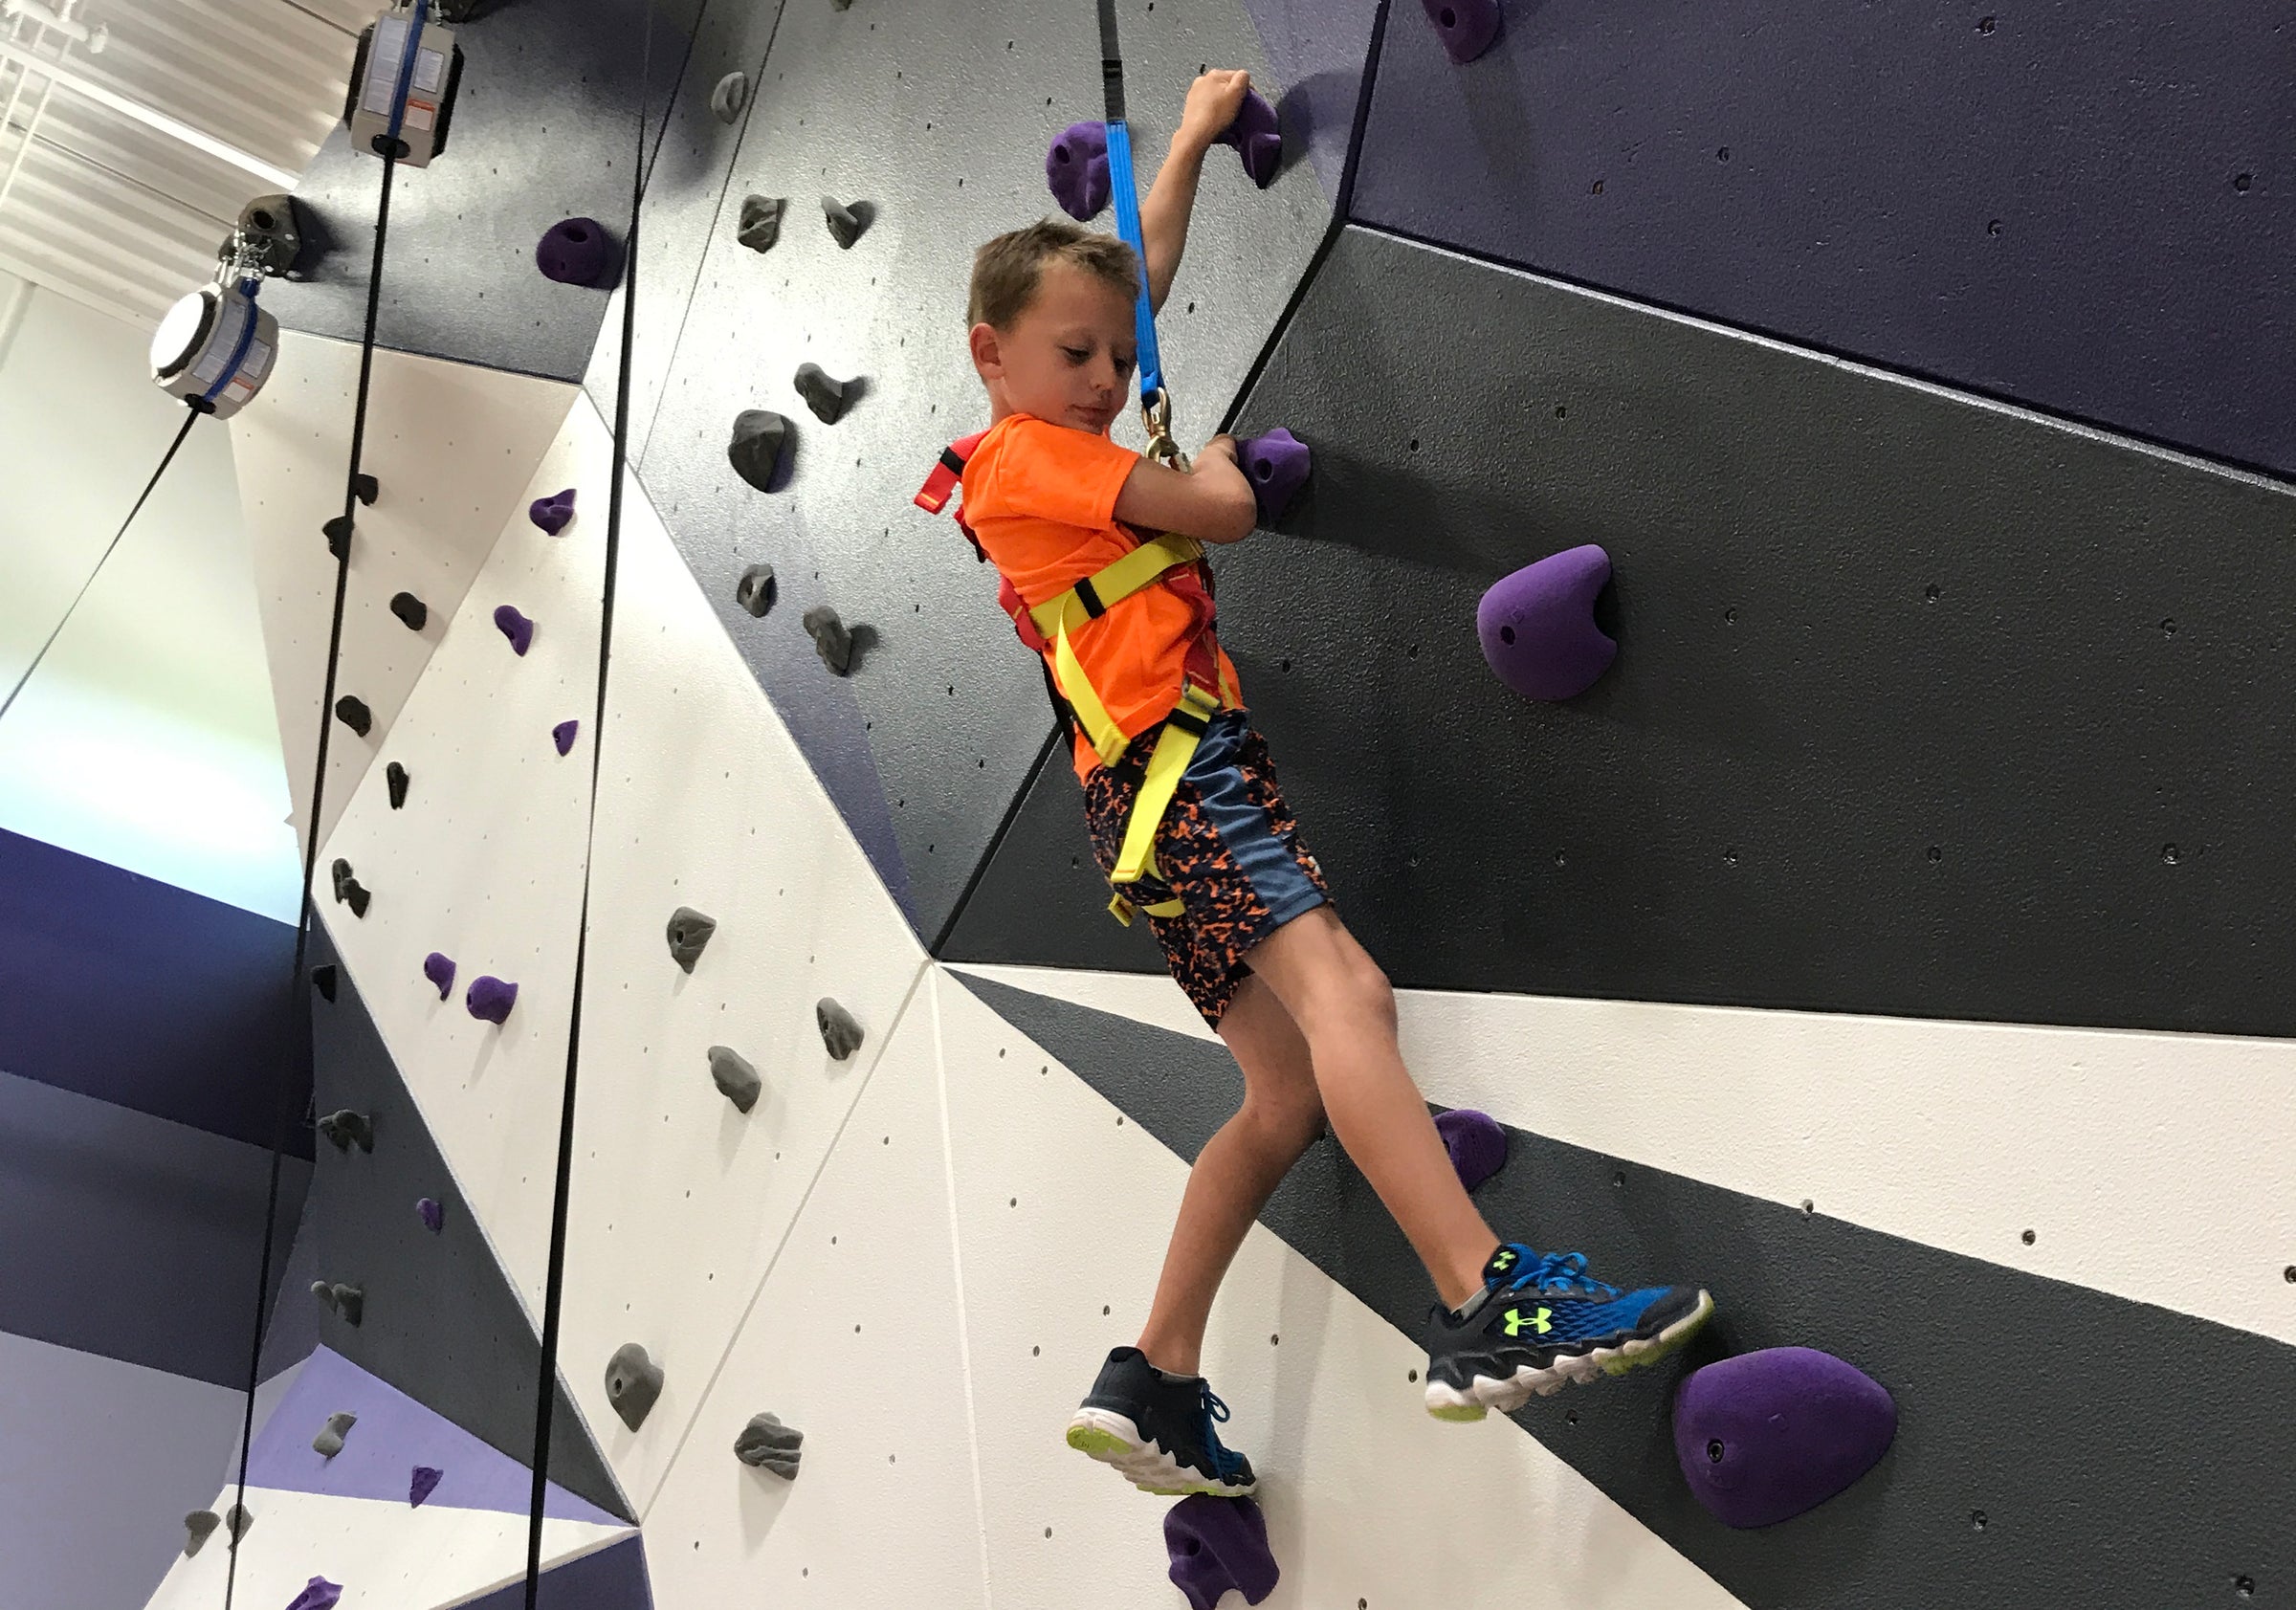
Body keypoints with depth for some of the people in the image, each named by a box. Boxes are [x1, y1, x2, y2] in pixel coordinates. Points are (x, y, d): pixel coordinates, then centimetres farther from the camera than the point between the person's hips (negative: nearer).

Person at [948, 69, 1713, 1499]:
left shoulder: (1049, 450, 26)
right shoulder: (1035, 455, -1)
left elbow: (1142, 271, 37)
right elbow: (1226, 514, -6)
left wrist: (1194, 134, 45)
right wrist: (1216, 459, 17)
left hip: (1156, 790, 10)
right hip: (1175, 754, -10)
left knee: (1291, 1093, 3)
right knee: (1343, 992, -27)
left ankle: (1155, 1385, 5)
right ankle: (1487, 1310, -39)